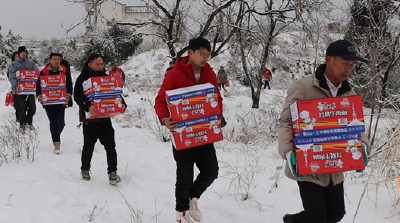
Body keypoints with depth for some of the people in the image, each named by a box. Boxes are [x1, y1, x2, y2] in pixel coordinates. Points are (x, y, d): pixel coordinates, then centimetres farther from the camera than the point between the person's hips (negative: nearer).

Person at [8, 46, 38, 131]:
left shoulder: (31, 64, 10)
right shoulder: (14, 65, 1)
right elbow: (12, 77, -7)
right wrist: (16, 86, -26)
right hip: (19, 90, -3)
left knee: (32, 107, 1)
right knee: (22, 109, -3)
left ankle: (29, 122, 24)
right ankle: (22, 124, 15)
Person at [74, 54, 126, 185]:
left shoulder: (106, 78, 11)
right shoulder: (82, 78, -5)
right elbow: (77, 96, -16)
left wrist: (122, 103, -7)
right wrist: (87, 106, -33)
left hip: (105, 118, 4)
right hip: (90, 119, -4)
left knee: (110, 146, -2)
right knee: (89, 146, 10)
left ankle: (112, 172, 4)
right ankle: (85, 169, 31)